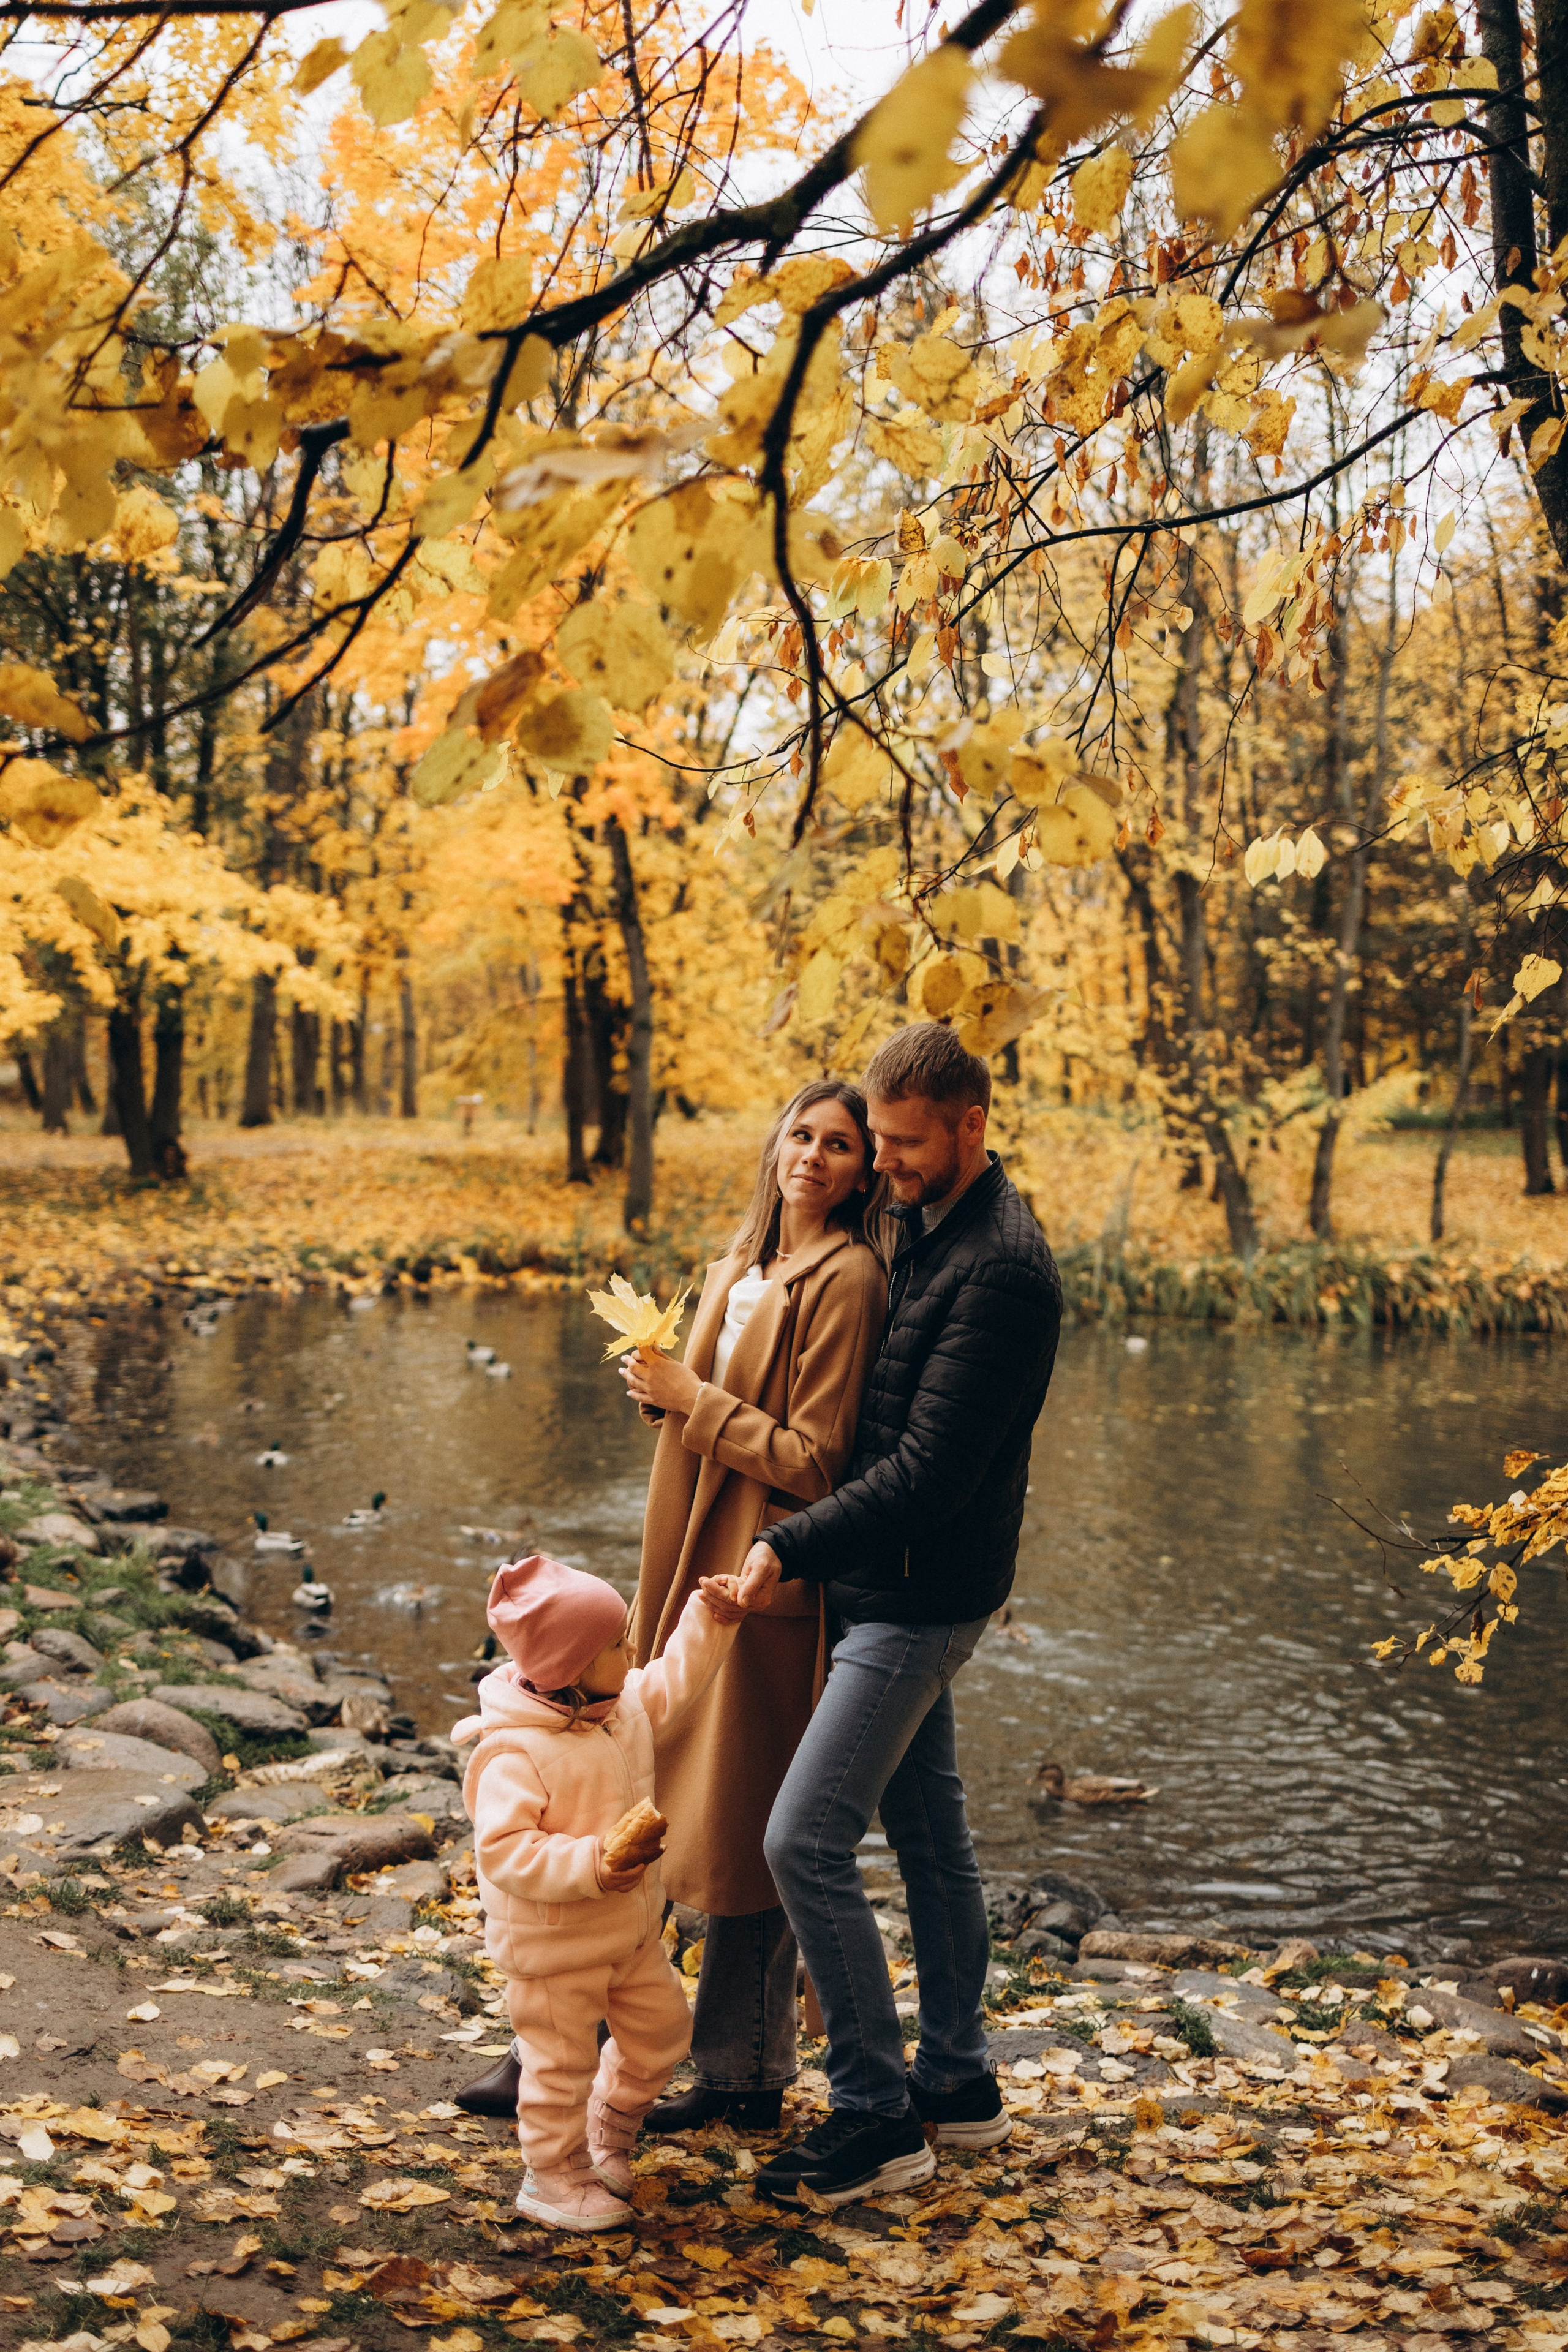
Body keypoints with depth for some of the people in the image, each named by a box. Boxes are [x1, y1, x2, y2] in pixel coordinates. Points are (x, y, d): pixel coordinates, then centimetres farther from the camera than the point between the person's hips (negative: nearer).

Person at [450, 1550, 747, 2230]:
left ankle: (608, 2127, 41)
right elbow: (502, 1850, -30)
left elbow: (674, 1680, 17)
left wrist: (709, 1619, 5)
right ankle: (553, 2175, 26)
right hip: (553, 1941, -8)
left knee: (662, 2029, 17)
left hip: (632, 1928, 8)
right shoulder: (514, 1753, -28)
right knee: (563, 2060, 5)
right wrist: (589, 1866, -37)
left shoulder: (626, 1706, -2)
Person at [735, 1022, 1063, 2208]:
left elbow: (929, 1469, -25)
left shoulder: (1002, 1267, -22)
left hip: (920, 1597, -10)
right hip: (895, 1585, 10)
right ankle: (958, 2084, 30)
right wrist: (816, 1547, 7)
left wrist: (792, 1546, -22)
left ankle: (879, 2118, 4)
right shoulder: (928, 1229, 8)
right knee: (930, 1830, 17)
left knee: (806, 1843, -8)